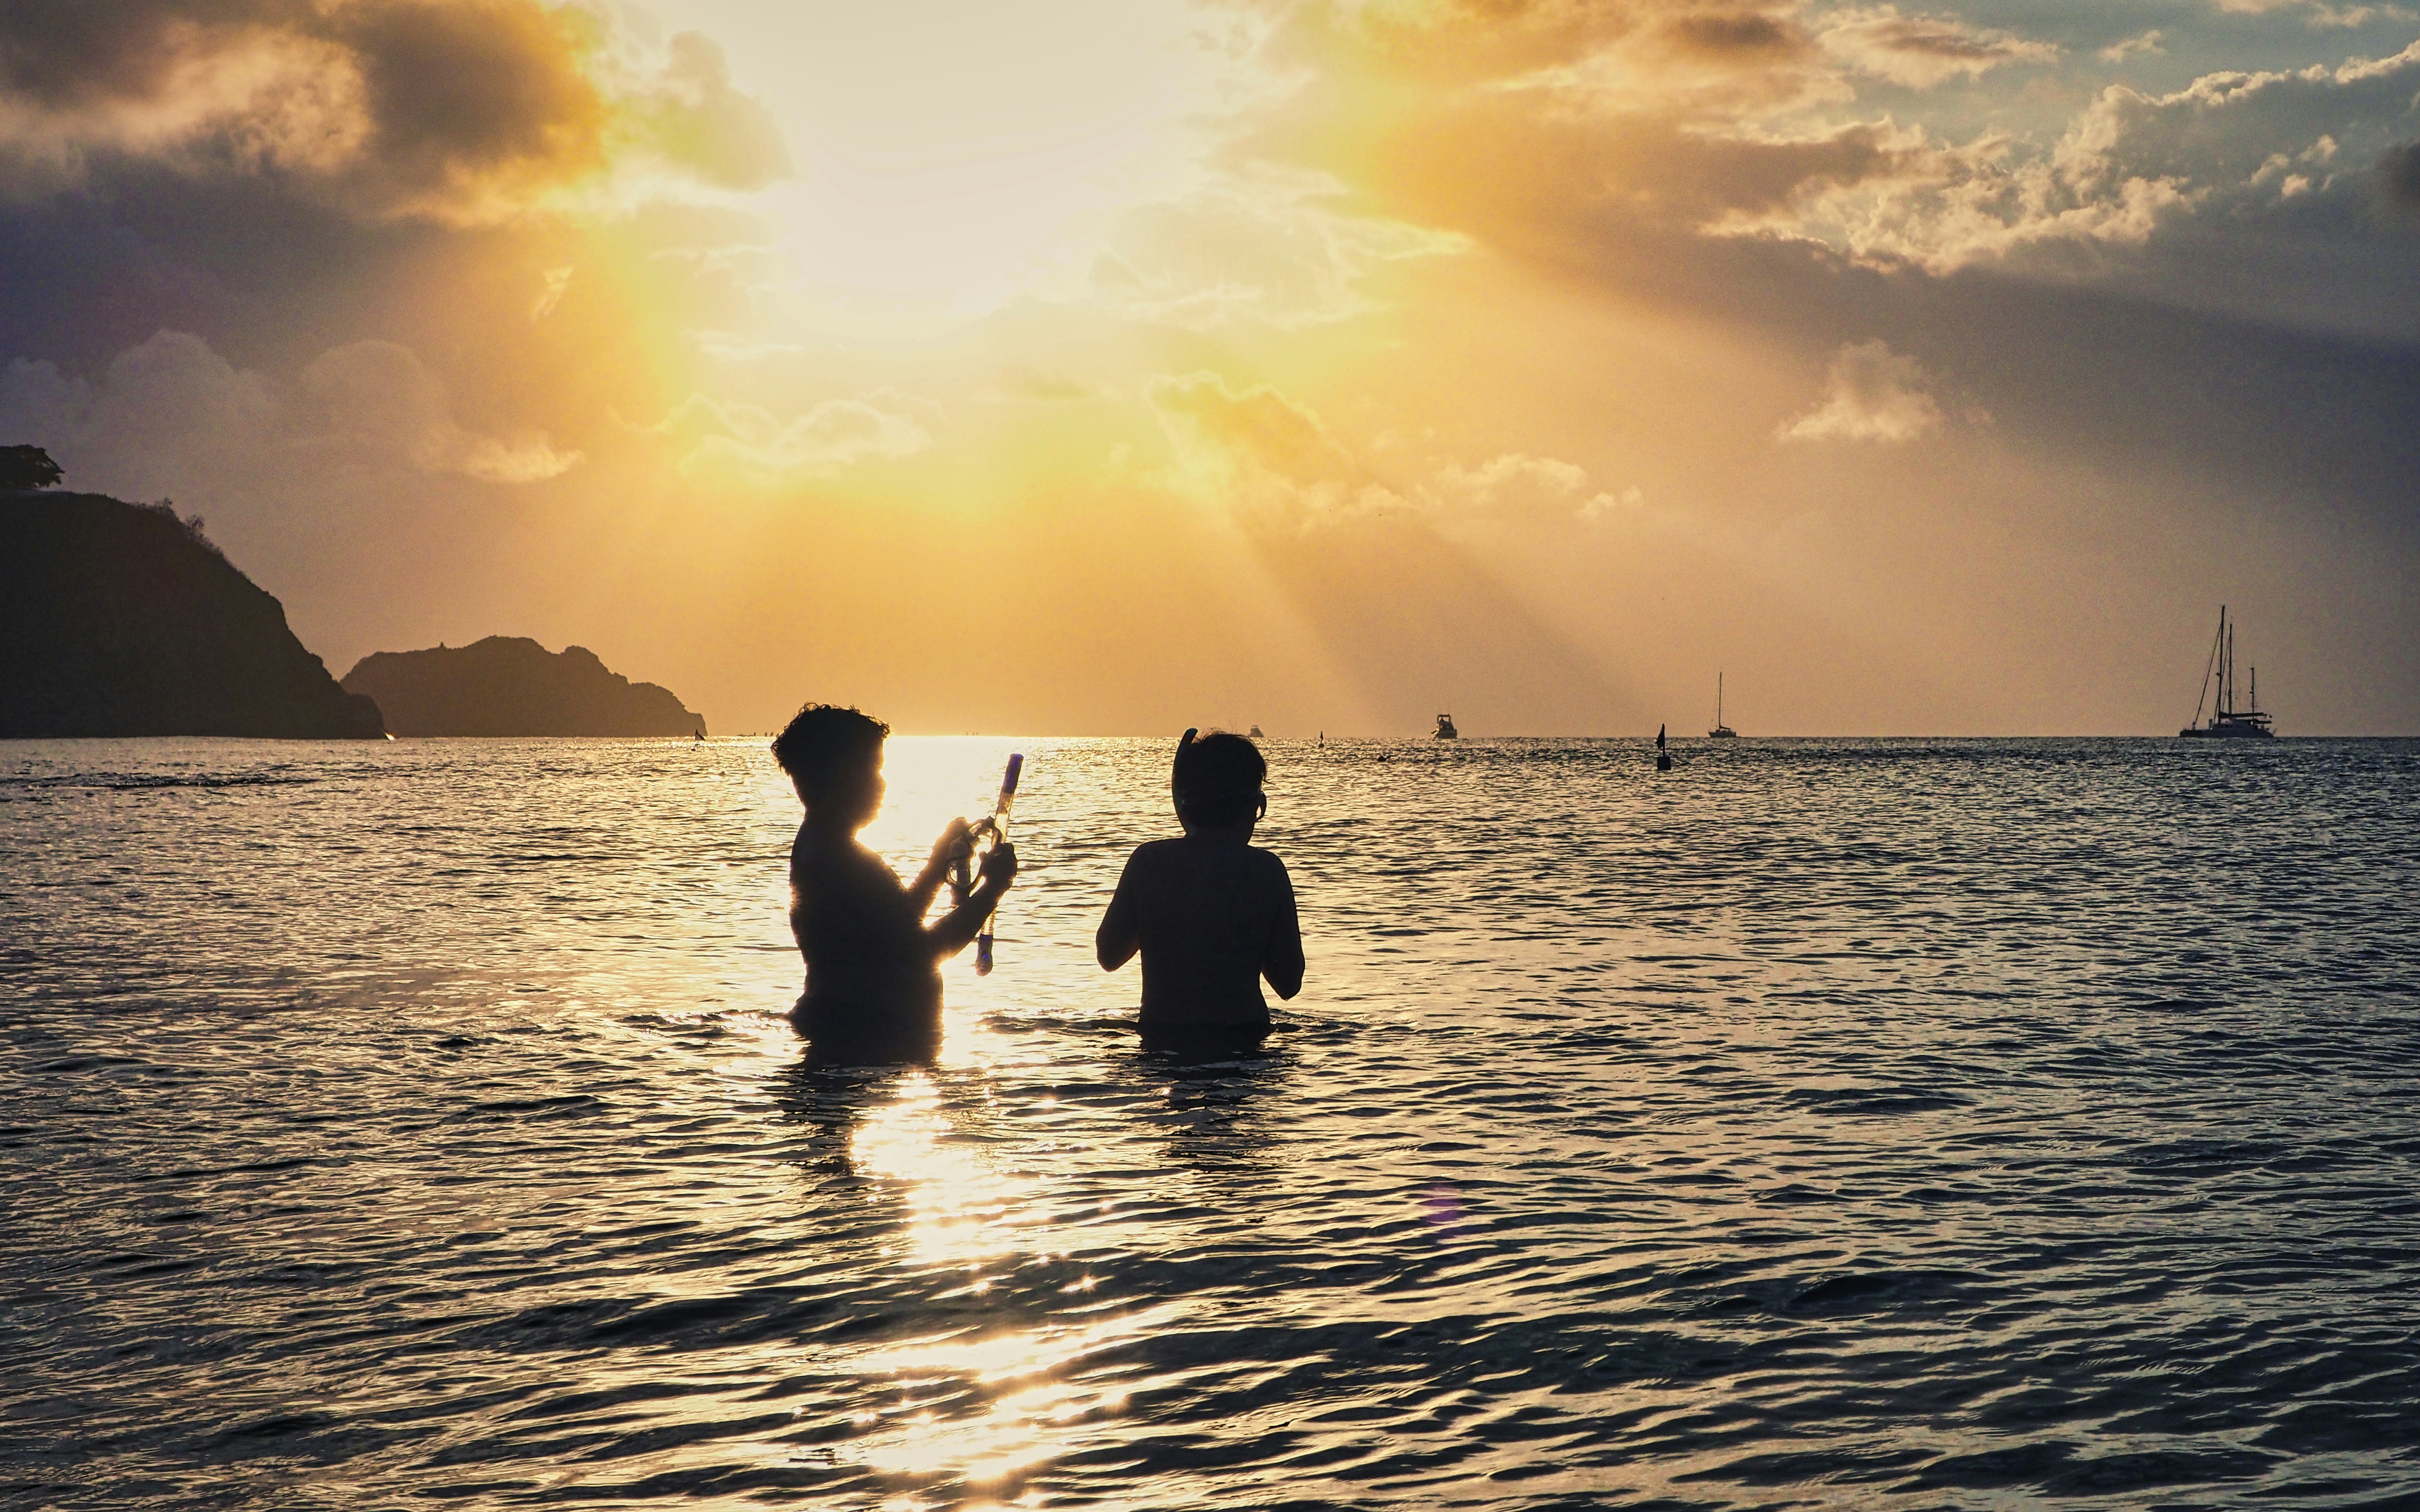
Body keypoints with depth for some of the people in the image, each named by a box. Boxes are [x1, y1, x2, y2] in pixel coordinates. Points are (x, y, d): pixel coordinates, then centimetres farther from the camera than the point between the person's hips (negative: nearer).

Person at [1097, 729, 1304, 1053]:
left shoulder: (1149, 860, -3)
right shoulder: (1266, 870, -3)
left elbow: (1109, 956, 9)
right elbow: (1289, 984, 3)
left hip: (1163, 1040, 1)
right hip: (1242, 1040, -1)